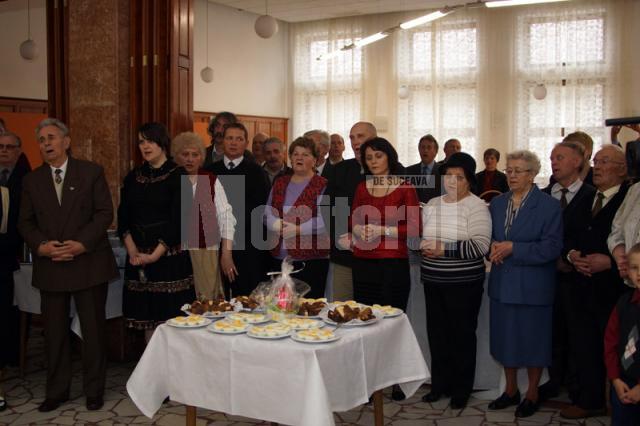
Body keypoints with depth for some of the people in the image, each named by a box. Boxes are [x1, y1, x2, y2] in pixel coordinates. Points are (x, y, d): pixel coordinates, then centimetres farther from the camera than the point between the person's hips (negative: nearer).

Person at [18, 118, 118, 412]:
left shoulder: (91, 172, 0)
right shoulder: (31, 180, 9)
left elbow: (105, 213, -5)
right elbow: (25, 222, 8)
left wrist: (82, 244, -15)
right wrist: (41, 246, -11)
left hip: (88, 263, -2)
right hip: (49, 266, 3)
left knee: (93, 330, 5)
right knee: (55, 332, 9)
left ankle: (94, 390, 19)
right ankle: (56, 391, 24)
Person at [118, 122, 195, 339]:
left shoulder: (177, 175, -3)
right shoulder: (133, 176, 12)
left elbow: (178, 220, -9)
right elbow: (123, 216, 8)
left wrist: (156, 254, -14)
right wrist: (131, 249, -6)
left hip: (169, 255, -4)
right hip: (138, 257, 4)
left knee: (171, 316, -3)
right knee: (147, 316, 6)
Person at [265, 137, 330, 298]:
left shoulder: (322, 185, -2)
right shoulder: (280, 183, 15)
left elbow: (324, 220, -12)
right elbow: (268, 213, 13)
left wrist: (297, 229, -18)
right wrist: (277, 224, -8)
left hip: (311, 259, -5)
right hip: (279, 257, 5)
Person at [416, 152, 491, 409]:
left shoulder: (476, 206, -10)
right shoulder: (432, 204, 9)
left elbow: (480, 245, -19)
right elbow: (418, 234, 17)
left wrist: (443, 249, -21)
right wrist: (423, 246, -6)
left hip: (463, 283, -5)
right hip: (433, 281, 6)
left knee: (462, 334, 7)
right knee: (437, 333, 13)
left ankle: (461, 389, 22)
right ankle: (440, 384, 29)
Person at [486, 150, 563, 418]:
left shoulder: (549, 206, -9)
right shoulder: (497, 203, 8)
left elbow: (551, 248, -16)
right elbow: (487, 236, 14)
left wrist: (513, 248, -20)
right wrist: (493, 247, -9)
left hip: (532, 287, -5)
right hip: (502, 284, 5)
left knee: (532, 340, 8)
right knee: (506, 338, 14)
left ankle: (532, 395, 26)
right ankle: (511, 391, 32)